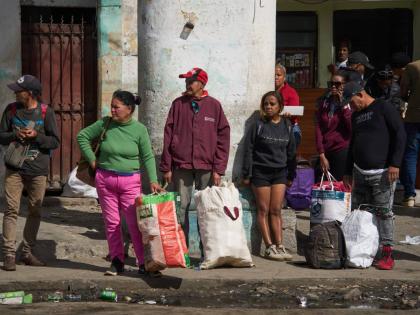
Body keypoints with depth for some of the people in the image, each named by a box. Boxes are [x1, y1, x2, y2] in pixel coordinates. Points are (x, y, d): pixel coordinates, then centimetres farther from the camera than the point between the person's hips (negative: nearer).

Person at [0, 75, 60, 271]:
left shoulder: (46, 112, -3)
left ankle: (27, 253, 20)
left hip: (38, 170, 0)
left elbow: (55, 141, -2)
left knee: (35, 212, 8)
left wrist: (36, 136, -18)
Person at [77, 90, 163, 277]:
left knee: (136, 223, -6)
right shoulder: (105, 124, 0)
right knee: (111, 222, 6)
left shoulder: (139, 130, -3)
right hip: (105, 179, 2)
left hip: (130, 181, -2)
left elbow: (148, 157, 0)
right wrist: (92, 159, 6)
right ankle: (117, 261, 15)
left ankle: (144, 263, -2)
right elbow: (82, 136, 12)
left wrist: (153, 180, -11)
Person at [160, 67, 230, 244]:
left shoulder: (214, 105, 6)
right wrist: (166, 167, 1)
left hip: (206, 167, 0)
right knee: (181, 208, -1)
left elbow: (223, 138, 4)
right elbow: (168, 137, 7)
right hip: (181, 166, 0)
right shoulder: (178, 104, 7)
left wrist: (218, 169, -3)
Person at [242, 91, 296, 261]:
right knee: (264, 210, -1)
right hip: (260, 172, -3)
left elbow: (291, 151, 14)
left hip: (280, 172, 3)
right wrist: (246, 174, -8)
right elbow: (248, 150, -4)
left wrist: (291, 175, 14)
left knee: (276, 210, 3)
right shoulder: (258, 125, -4)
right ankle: (269, 247, -1)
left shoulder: (287, 126, 7)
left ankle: (279, 245, 2)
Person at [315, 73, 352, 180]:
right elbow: (318, 129, 5)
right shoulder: (323, 102, 9)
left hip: (342, 150, -3)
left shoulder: (349, 103, 0)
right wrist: (322, 155, -2)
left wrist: (343, 105, -12)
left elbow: (352, 127, -12)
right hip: (326, 151, 3)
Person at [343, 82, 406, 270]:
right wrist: (348, 171, 23)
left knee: (384, 212, -7)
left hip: (382, 173, -7)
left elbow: (400, 134, -9)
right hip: (360, 172, 7)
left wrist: (395, 164, -15)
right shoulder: (356, 116, 19)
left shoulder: (383, 108, -4)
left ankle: (387, 253, -4)